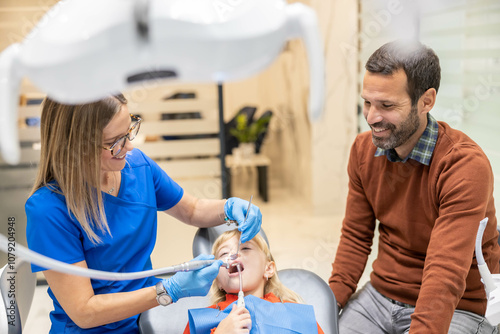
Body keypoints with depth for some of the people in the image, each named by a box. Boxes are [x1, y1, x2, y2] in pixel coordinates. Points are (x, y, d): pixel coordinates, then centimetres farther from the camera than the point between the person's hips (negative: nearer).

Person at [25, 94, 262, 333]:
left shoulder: (137, 164, -4)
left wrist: (230, 207, -7)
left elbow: (192, 210, 14)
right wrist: (171, 290, -24)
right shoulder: (48, 208, -21)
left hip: (149, 314, 5)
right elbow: (84, 313, -18)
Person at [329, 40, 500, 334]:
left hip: (455, 309, -4)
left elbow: (446, 274, -27)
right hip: (380, 294, 5)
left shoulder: (466, 166, -22)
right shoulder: (363, 149, -2)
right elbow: (356, 238, 4)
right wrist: (330, 305, -7)